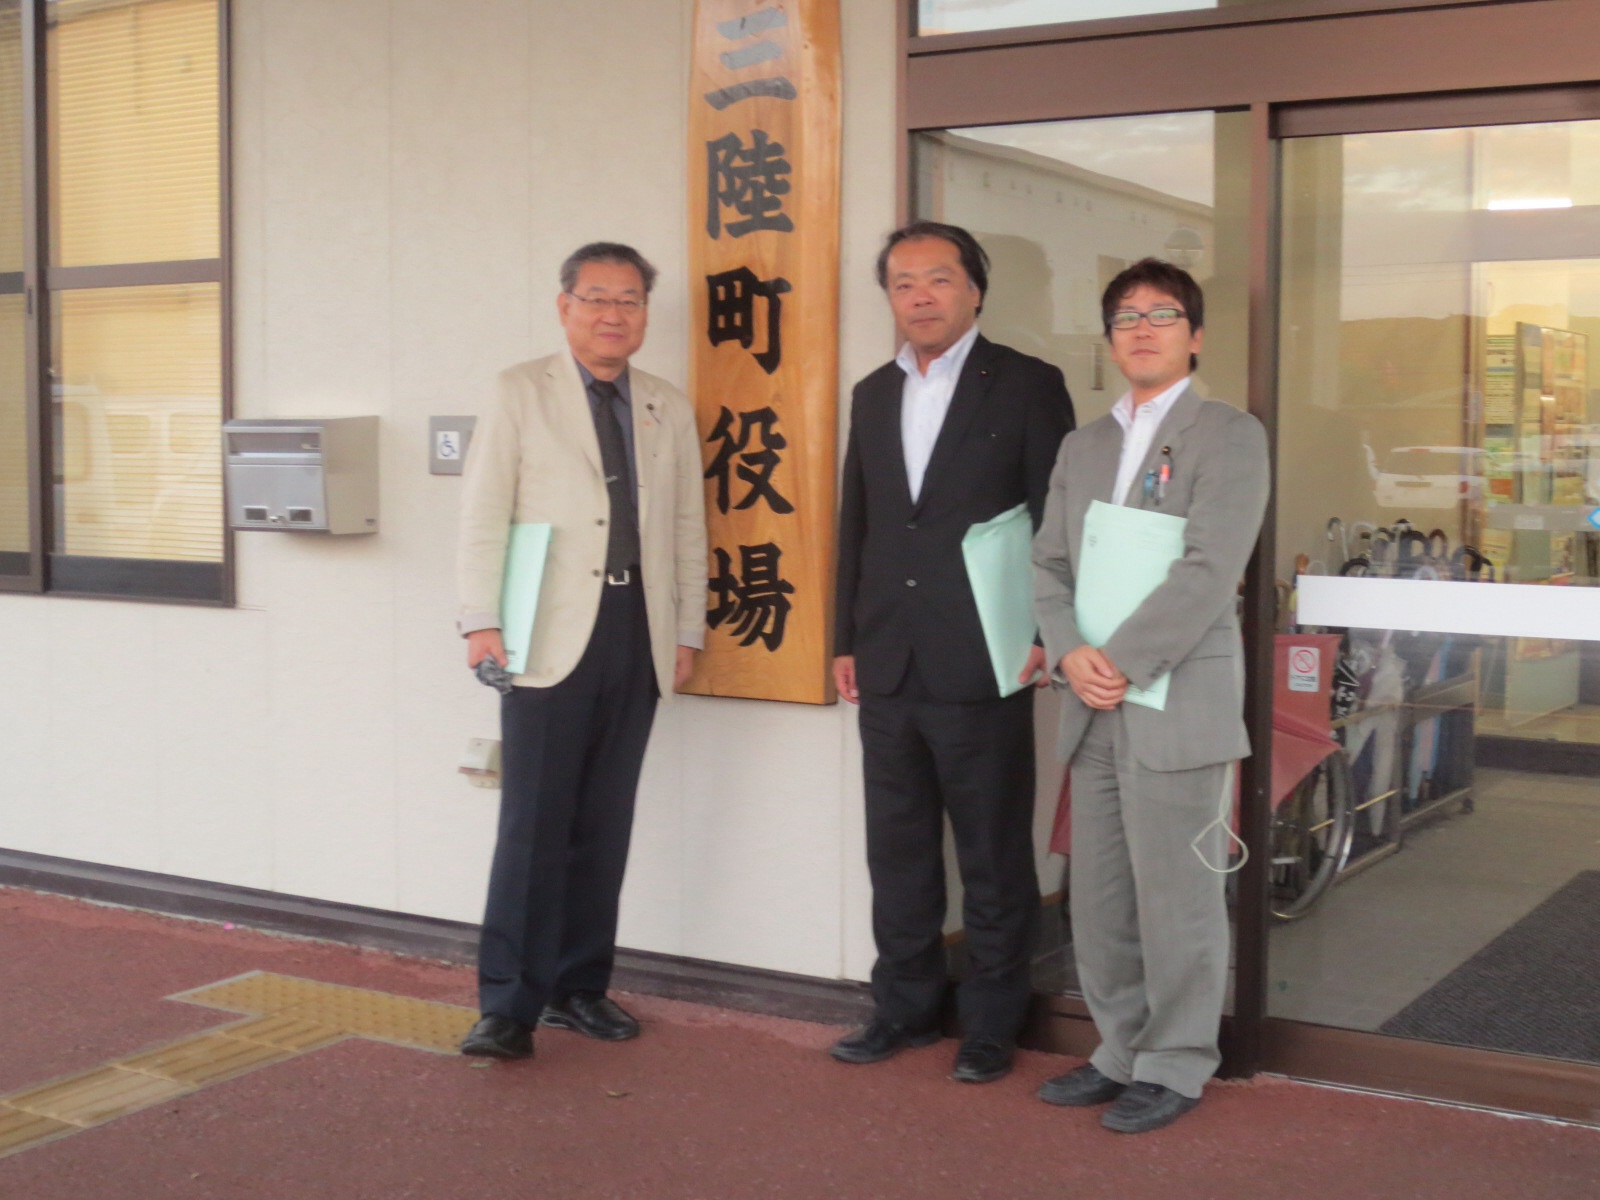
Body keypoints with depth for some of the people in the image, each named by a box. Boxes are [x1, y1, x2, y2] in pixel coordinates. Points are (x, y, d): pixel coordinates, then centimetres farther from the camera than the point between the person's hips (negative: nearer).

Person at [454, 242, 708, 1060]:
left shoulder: (670, 410, 14)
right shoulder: (522, 393, 3)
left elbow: (688, 528, 14)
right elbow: (483, 514, -3)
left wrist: (687, 630, 9)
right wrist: (482, 621, -10)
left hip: (638, 635, 4)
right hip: (553, 636, -4)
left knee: (603, 826, 8)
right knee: (534, 824, -6)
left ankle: (578, 987, 19)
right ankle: (509, 1004, 1)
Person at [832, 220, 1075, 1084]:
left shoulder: (1027, 386, -2)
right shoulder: (872, 395, 13)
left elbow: (1056, 520, -4)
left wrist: (1044, 635, -9)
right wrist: (847, 641, 13)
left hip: (981, 664, -5)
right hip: (888, 665, 5)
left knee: (994, 856, 4)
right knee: (897, 849, 13)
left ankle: (991, 1025, 16)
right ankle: (904, 1007, 26)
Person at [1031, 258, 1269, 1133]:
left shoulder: (1227, 435, -3)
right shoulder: (1082, 447, 18)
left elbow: (1209, 568, -14)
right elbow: (1050, 563, 12)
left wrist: (1123, 661, -16)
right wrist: (1071, 655, -6)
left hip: (1176, 705, -6)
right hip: (1092, 706, 6)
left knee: (1175, 899, 0)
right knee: (1099, 900, 11)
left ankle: (1176, 1067, 14)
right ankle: (1121, 1052, 25)